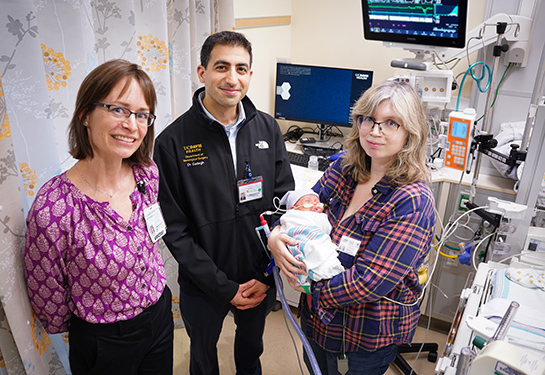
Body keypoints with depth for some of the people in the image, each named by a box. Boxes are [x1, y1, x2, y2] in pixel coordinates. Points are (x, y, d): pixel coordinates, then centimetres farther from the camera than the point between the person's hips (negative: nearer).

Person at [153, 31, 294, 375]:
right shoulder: (173, 142, -18)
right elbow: (175, 230, -15)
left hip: (261, 281, 3)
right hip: (203, 285, -2)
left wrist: (268, 277, -9)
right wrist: (224, 287, -16)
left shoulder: (268, 129, -7)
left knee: (252, 344, 30)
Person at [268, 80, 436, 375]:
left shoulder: (413, 203, -27)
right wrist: (275, 236, -20)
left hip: (371, 330, -5)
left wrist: (313, 287, -19)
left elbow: (369, 282, -29)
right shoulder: (344, 168, -8)